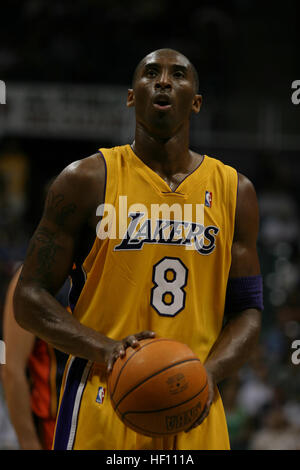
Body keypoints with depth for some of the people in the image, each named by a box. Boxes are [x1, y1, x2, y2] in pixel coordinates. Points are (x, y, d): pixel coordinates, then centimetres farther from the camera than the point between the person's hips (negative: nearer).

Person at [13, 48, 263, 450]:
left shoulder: (234, 191, 8)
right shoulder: (87, 181, -1)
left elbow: (247, 311, 10)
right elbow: (30, 299, -2)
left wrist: (209, 372, -10)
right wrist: (105, 349, -18)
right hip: (103, 409, -3)